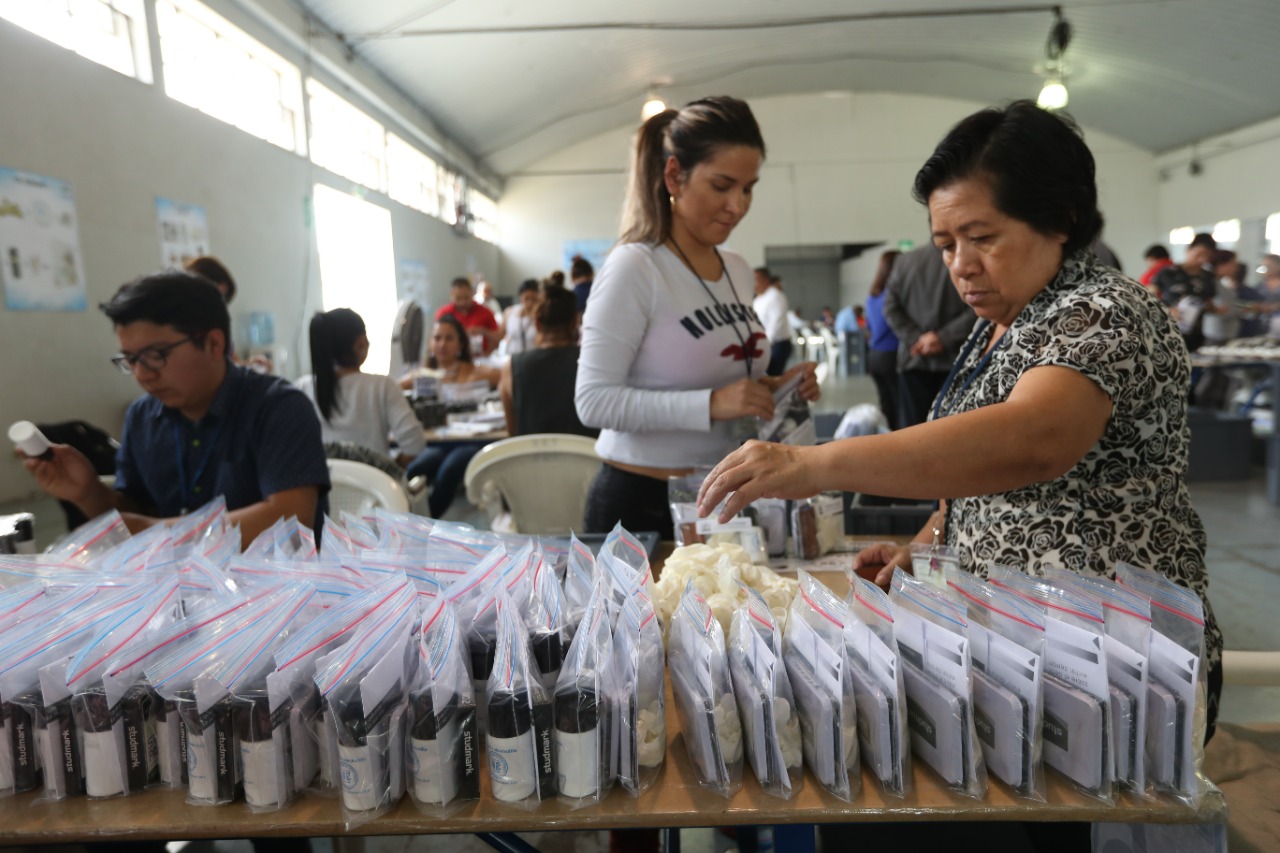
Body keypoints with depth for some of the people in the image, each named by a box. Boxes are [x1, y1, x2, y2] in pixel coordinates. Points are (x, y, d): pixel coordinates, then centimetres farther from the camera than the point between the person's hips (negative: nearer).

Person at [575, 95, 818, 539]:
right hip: (641, 504, -7)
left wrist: (771, 389, -2)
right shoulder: (633, 268, -15)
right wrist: (711, 404, -28)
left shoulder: (738, 270, 7)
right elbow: (594, 400, -21)